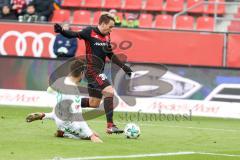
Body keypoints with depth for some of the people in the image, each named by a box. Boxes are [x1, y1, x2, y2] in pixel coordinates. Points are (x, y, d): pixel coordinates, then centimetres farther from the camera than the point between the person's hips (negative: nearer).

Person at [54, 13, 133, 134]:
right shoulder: (90, 32, -10)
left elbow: (111, 55, 21)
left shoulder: (107, 36, 12)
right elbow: (74, 34, -19)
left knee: (94, 103, 14)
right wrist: (61, 31, -38)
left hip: (99, 71, 9)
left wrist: (123, 66, 18)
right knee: (109, 91, -21)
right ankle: (110, 126, -20)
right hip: (92, 70, -9)